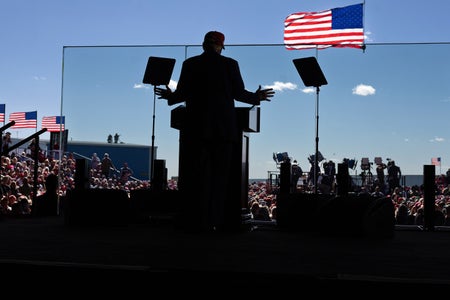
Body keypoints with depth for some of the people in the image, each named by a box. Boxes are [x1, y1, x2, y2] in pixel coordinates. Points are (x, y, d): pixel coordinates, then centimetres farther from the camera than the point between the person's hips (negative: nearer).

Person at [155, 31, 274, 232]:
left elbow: (181, 94, 0)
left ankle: (199, 222, 2)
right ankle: (220, 222, 4)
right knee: (221, 176, 5)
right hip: (224, 128, 0)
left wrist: (169, 96, 22)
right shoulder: (230, 64, 2)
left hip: (196, 128, 0)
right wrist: (257, 97, 19)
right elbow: (239, 94, 0)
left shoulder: (190, 64, 3)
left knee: (197, 177, 3)